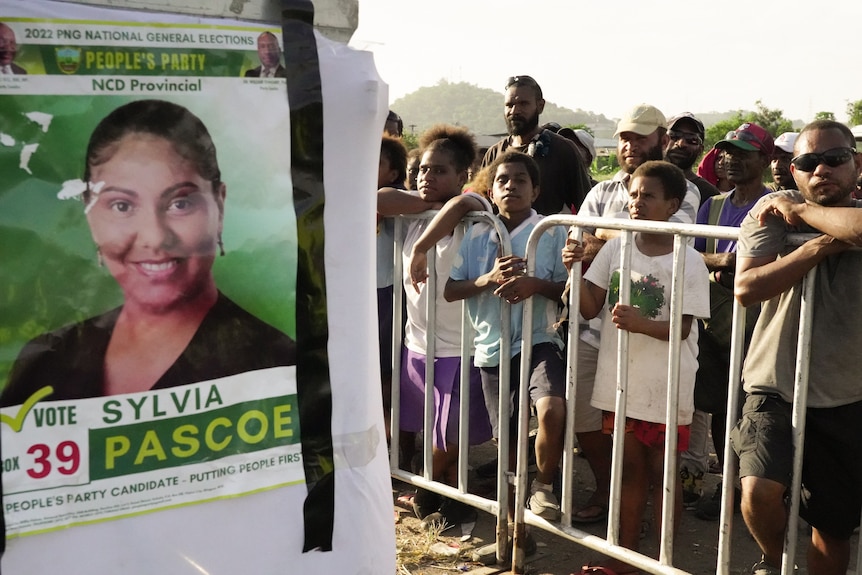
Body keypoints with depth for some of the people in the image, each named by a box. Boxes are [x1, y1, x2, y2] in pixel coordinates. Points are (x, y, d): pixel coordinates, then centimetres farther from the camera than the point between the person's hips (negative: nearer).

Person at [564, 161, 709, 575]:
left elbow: (681, 327, -14)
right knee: (629, 470, 16)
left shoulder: (688, 261, -10)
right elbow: (589, 309, 1)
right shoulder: (615, 249, 2)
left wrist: (639, 322, -31)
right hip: (620, 381, 4)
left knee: (661, 473, 8)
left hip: (665, 388, -4)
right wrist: (576, 270, -15)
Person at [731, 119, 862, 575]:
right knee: (759, 493, -23)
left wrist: (801, 212, -15)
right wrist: (822, 244, -19)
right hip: (776, 389, -2)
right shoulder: (773, 210, -3)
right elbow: (747, 287, -16)